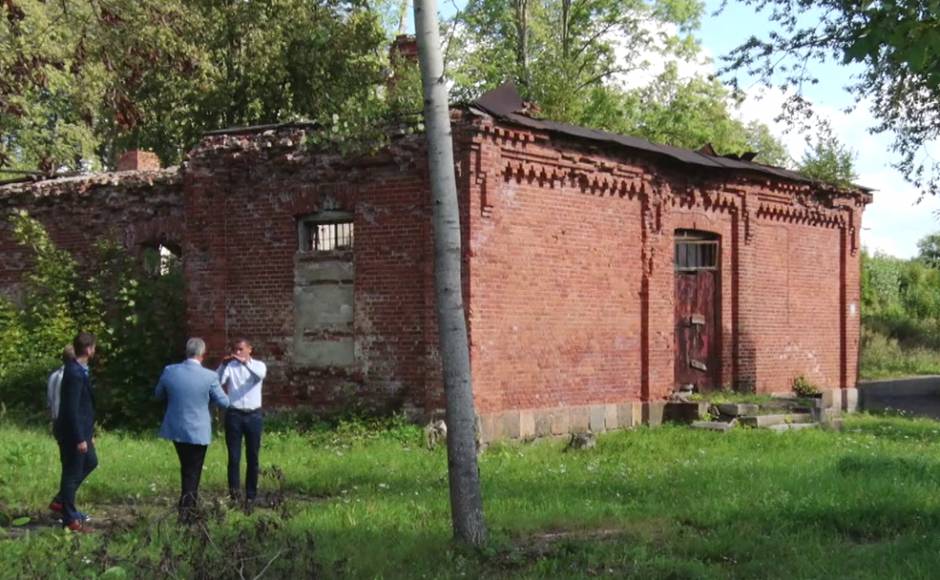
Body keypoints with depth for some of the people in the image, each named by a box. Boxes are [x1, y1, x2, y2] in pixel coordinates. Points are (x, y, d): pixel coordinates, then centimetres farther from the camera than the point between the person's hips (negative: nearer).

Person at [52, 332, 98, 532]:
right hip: (73, 433, -10)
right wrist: (79, 439, -22)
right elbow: (72, 409, -25)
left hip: (80, 430, 10)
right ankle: (70, 519, 13)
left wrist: (89, 433, 19)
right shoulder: (75, 373, -23)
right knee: (72, 473, 1)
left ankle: (62, 500, 29)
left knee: (90, 462, 23)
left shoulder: (79, 370, 7)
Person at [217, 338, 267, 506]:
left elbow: (261, 374, -20)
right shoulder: (230, 366, 5)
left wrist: (245, 362, -35)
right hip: (234, 415, -1)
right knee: (234, 456, -6)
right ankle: (233, 489, -7)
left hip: (254, 416, 1)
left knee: (252, 457, 6)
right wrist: (223, 365, -29)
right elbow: (218, 381, -12)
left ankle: (251, 495, 13)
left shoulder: (258, 365, 4)